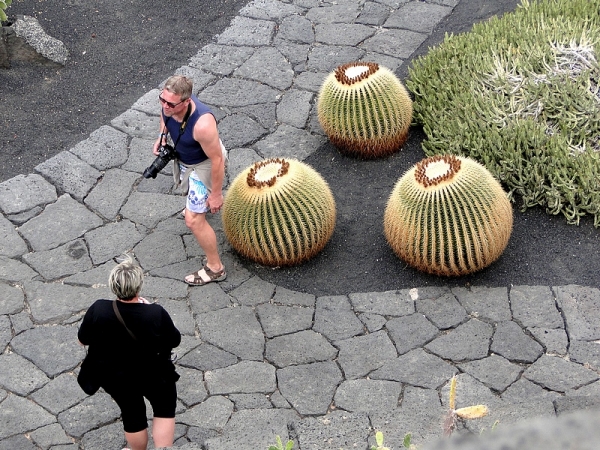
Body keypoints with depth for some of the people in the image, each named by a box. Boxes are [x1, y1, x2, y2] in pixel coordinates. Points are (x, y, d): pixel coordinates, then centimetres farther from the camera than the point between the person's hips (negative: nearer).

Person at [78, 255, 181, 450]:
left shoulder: (98, 310, -27)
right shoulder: (156, 314, -32)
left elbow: (83, 340, -9)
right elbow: (175, 341, -12)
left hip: (115, 377, 2)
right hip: (154, 376, -2)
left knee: (132, 415, 24)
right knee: (164, 409, 24)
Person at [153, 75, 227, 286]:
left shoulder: (202, 124, -46)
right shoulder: (169, 103, -26)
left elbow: (217, 159, -33)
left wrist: (216, 193, -23)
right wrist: (162, 136, -11)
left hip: (203, 165, -8)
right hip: (182, 157, 8)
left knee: (193, 220, -6)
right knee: (188, 187, 39)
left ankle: (215, 268, 13)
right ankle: (198, 203, 76)